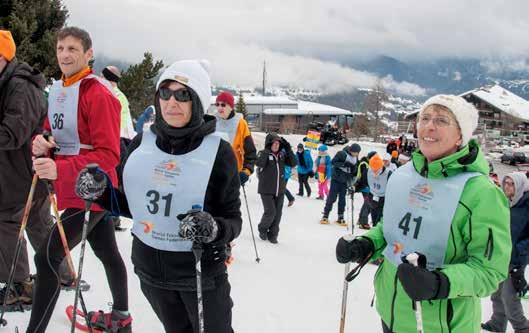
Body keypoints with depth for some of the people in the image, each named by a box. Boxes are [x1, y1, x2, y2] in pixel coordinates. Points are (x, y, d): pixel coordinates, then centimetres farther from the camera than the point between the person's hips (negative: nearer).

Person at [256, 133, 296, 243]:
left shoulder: (282, 155, 5)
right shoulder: (263, 154, -7)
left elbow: (293, 164, -1)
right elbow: (259, 164, -25)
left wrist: (288, 149, -9)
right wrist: (267, 150, -27)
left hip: (280, 190, 5)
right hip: (266, 190, -4)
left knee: (277, 213, 7)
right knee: (270, 212, -9)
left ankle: (273, 235, 23)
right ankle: (262, 229, 19)